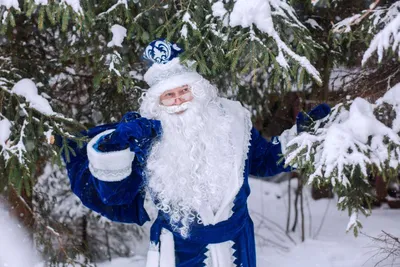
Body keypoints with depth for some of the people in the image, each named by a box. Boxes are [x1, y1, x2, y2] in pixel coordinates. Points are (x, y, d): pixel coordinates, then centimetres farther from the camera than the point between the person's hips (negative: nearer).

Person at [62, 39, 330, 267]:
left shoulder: (229, 122, -4)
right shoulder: (146, 136, -11)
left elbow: (267, 159, 12)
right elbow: (114, 194, -15)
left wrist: (302, 133, 5)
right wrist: (112, 148, -30)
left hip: (232, 244, 2)